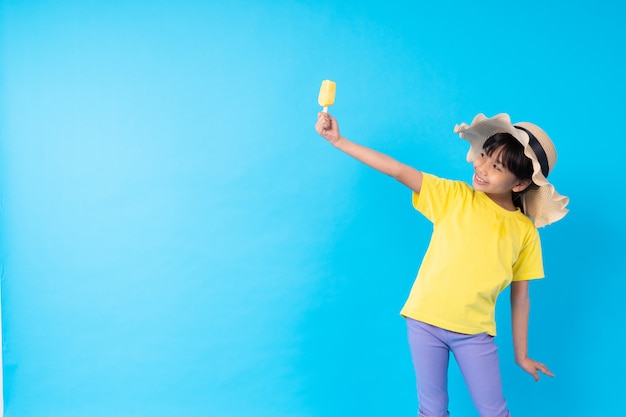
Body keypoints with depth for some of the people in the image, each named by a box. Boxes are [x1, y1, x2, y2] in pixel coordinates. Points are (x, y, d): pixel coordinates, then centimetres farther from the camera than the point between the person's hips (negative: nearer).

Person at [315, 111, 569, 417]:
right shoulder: (455, 196, -5)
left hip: (475, 332, 0)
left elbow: (520, 297, 4)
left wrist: (521, 355, 9)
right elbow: (398, 171, -11)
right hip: (425, 321, 0)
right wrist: (338, 140, -16)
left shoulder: (525, 231, -2)